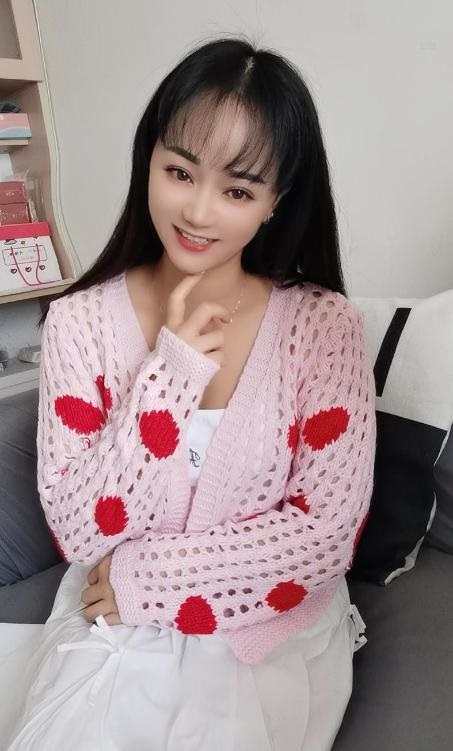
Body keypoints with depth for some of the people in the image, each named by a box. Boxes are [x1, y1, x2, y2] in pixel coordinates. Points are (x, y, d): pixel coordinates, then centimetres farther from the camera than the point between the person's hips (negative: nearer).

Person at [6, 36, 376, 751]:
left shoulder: (324, 325, -11)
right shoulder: (80, 321, -9)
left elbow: (328, 530, -13)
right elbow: (77, 532, -12)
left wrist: (144, 577, -14)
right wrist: (171, 369, -23)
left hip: (272, 624, 0)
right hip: (114, 622, 1)